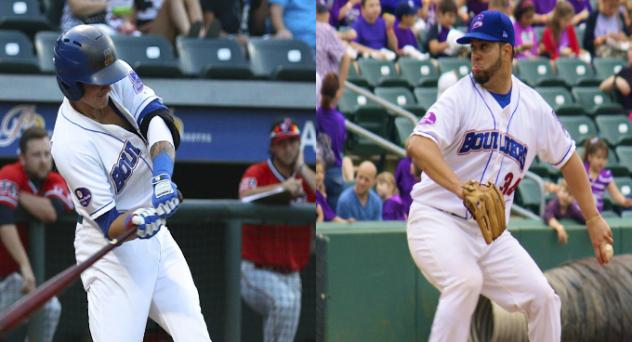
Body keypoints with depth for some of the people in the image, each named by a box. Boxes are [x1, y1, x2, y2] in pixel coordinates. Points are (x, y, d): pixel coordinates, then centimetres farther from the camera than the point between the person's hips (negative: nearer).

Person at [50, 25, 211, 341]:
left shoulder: (118, 81, -8)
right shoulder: (70, 145, -25)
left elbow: (158, 119, -19)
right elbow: (109, 223, -22)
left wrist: (162, 178, -35)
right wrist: (137, 223, -44)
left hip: (154, 235, 7)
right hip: (110, 247, -7)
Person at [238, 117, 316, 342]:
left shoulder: (306, 179, 9)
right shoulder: (258, 173, -4)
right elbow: (244, 196, -26)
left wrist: (302, 169, -8)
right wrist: (282, 187, -39)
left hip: (291, 275, 6)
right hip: (258, 271, -5)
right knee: (284, 301, -32)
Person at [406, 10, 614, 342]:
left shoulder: (534, 106, 6)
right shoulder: (459, 96, -10)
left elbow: (567, 159, 19)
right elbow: (418, 144, -27)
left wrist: (593, 218, 17)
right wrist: (461, 188, -43)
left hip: (492, 233, 5)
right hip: (438, 219, -5)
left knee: (541, 296, -1)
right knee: (466, 281, -31)